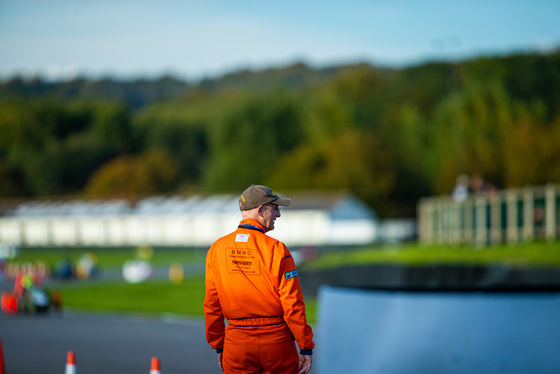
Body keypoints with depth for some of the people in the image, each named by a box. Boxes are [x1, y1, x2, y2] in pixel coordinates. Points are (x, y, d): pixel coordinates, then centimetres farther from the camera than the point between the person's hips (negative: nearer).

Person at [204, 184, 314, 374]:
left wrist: (218, 346, 13)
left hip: (237, 345, 3)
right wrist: (306, 347, -3)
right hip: (277, 342, -3)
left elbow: (211, 305, 4)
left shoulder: (217, 249, 2)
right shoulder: (277, 249, -10)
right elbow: (293, 304, -10)